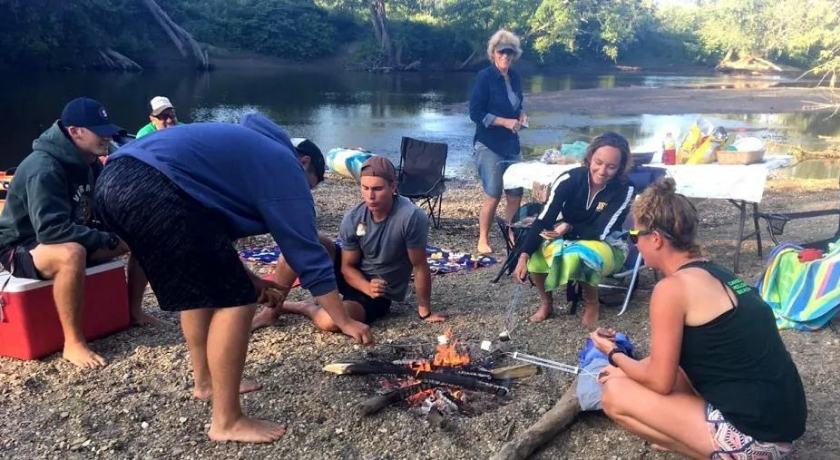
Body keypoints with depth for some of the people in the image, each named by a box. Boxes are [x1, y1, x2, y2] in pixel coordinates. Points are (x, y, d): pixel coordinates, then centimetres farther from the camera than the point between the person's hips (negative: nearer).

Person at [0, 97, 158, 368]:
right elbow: (51, 231, -37)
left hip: (75, 239, 8)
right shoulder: (44, 169, -28)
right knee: (72, 254, -42)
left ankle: (134, 310, 10)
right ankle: (73, 343, -29)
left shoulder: (89, 163, -1)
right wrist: (109, 241, -31)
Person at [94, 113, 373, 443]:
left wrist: (245, 277, 32)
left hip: (115, 180, 10)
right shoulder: (288, 172, 8)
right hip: (153, 189, -10)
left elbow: (211, 218, 35)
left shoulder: (248, 150, 33)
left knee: (200, 287, 25)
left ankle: (206, 381, 39)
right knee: (234, 300, -1)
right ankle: (227, 422, 6)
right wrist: (346, 322, 12)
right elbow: (309, 256, 6)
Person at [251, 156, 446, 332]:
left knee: (330, 322, -34)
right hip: (354, 278, 4)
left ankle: (308, 308, 2)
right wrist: (368, 287, -25)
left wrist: (425, 311, -12)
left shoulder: (412, 217, -27)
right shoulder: (353, 218, -14)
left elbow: (420, 266, -18)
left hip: (381, 294, -4)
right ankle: (272, 311, -7)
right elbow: (348, 267, -5)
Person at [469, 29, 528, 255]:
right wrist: (505, 122, -19)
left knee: (515, 193, 7)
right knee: (493, 195, -4)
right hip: (489, 146, -6)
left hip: (511, 145, 6)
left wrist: (521, 116, 0)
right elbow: (476, 113, -15)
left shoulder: (514, 77, 8)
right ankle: (483, 240, 11)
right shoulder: (485, 77, -11)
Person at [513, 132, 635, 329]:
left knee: (579, 255, -36)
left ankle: (592, 304, -5)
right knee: (534, 252, -26)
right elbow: (543, 220, -24)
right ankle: (546, 302, 2)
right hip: (566, 238, 3)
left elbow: (601, 233, -20)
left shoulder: (624, 190, -22)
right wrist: (524, 256, -34)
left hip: (607, 245, -2)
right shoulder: (569, 179, -20)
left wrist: (569, 228, -35)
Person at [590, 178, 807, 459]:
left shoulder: (672, 287, -16)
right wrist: (625, 367, 23)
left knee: (615, 395, -4)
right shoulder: (714, 274, 10)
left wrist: (614, 354, 7)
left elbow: (659, 382, -10)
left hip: (752, 436, -9)